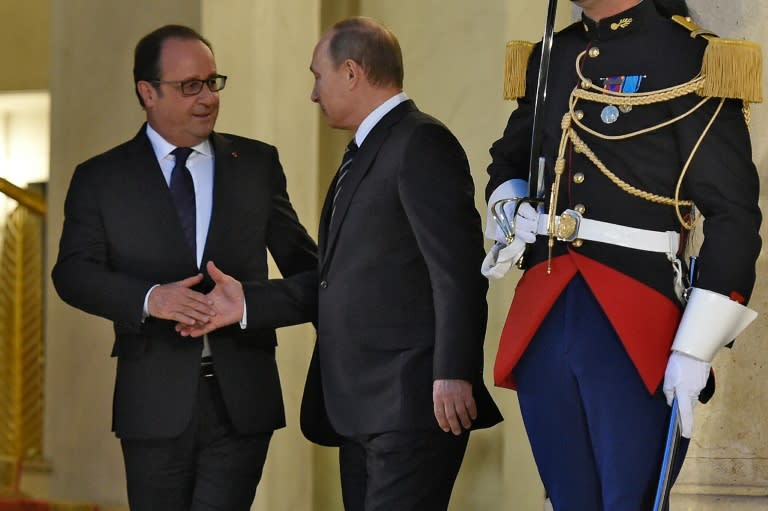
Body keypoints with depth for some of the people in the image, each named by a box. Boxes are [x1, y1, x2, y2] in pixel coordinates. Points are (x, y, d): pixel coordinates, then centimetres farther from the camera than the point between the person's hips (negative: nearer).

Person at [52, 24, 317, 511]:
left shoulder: (257, 163, 9)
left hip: (241, 401, 0)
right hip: (154, 404, 0)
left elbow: (303, 265, 9)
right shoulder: (100, 178, 5)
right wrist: (150, 298, -21)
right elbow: (73, 272, -5)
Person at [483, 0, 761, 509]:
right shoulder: (549, 57, 13)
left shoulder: (691, 61, -6)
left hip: (634, 331, -6)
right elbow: (508, 158, 32)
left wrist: (694, 351, -14)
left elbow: (734, 216, -9)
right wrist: (506, 205, 8)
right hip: (544, 320, 6)